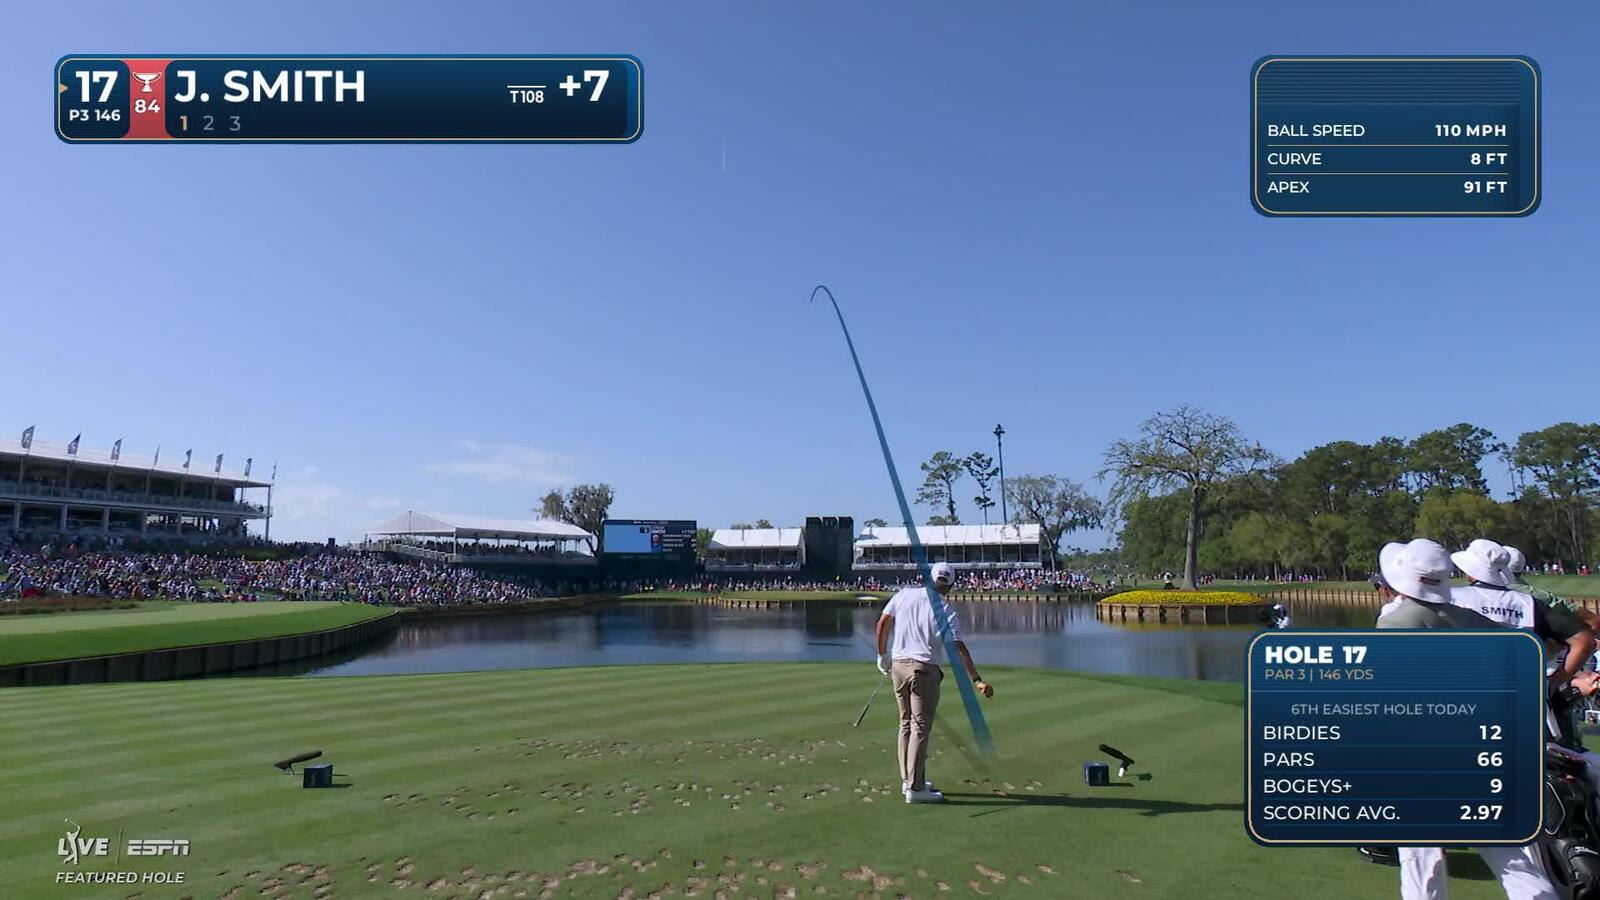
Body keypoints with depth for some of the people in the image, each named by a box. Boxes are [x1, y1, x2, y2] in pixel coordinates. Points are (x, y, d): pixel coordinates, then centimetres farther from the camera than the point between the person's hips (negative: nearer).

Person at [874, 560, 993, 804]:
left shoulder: (904, 594, 4)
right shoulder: (946, 610, -6)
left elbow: (882, 623, 1)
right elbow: (959, 647, -12)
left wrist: (883, 655, 12)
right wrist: (977, 680, -11)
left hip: (898, 664, 5)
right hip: (923, 669, -5)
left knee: (906, 723, 16)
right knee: (921, 727, -1)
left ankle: (908, 780, 23)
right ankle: (915, 788, 0)